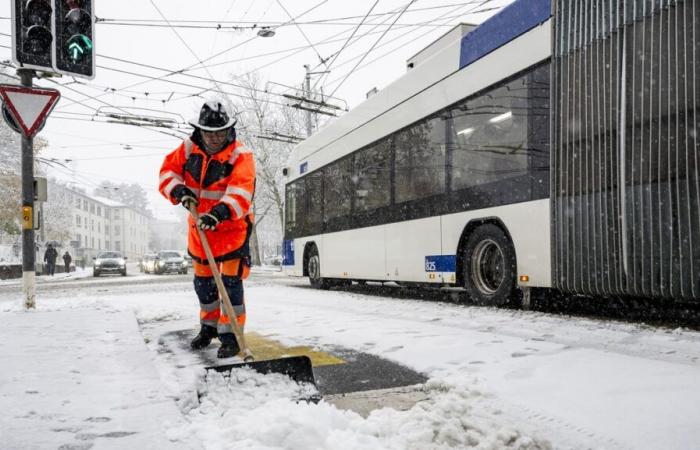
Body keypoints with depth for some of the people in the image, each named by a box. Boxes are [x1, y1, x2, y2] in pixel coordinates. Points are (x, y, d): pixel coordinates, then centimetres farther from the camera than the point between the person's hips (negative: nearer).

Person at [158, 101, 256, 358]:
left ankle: (230, 334, 2)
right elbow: (168, 171, 3)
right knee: (203, 281, 16)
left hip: (232, 227, -5)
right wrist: (179, 190, -19)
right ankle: (209, 327, 35)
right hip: (199, 226, 6)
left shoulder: (240, 155, -19)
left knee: (230, 282, -10)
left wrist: (220, 212, -48)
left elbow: (241, 191, -33)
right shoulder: (189, 148, -3)